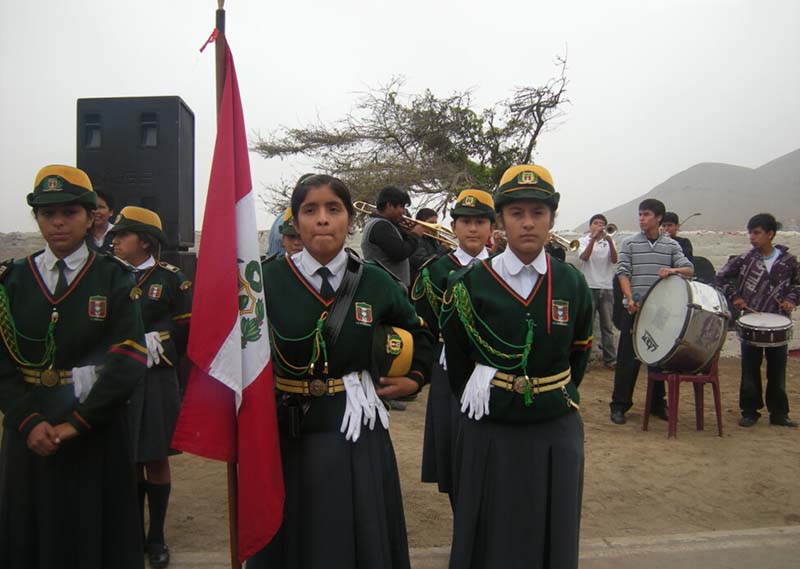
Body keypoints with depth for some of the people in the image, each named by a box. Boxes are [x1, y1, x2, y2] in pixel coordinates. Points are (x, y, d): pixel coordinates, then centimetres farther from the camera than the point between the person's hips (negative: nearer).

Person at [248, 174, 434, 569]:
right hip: (285, 438, 0)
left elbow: (421, 335, 15)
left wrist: (414, 379, 4)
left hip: (356, 437, 1)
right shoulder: (268, 279, -6)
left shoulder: (376, 282, -2)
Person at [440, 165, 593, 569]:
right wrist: (475, 395, 5)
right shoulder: (469, 284, -9)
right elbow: (456, 360, 5)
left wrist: (559, 397, 10)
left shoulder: (572, 283, -2)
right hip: (490, 435, -2)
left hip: (556, 435, 2)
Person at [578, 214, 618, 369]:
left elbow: (614, 260, -6)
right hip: (590, 287, -2)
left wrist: (609, 241, -18)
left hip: (607, 288, 3)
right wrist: (594, 238, -21)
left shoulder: (608, 242, 10)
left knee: (607, 326, 6)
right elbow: (584, 257, -15)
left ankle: (610, 359, 10)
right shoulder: (584, 240, 5)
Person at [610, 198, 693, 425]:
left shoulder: (671, 245, 7)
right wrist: (630, 298, -19)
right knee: (628, 358, -2)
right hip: (634, 309, -2)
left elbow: (689, 269, 1)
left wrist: (673, 270, -21)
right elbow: (623, 273, -5)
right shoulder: (630, 243, 2)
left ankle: (657, 403, 25)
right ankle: (619, 405, 7)